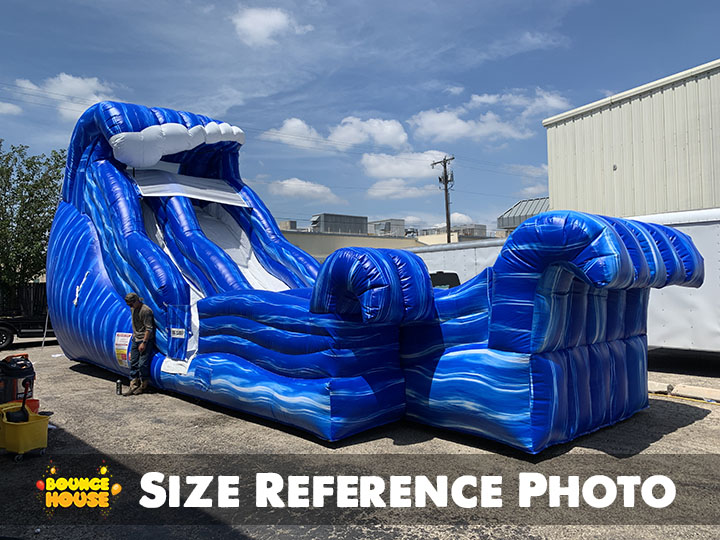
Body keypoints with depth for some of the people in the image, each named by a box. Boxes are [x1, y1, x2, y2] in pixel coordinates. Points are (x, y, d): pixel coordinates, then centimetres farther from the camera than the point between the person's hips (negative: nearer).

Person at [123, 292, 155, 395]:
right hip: (135, 340, 9)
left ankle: (143, 386, 6)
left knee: (142, 364, -7)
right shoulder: (133, 309, 11)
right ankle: (133, 386, 12)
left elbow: (149, 329, -18)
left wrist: (144, 342, -19)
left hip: (145, 340, -9)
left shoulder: (145, 310, -17)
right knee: (133, 363, 7)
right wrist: (134, 336, 20)